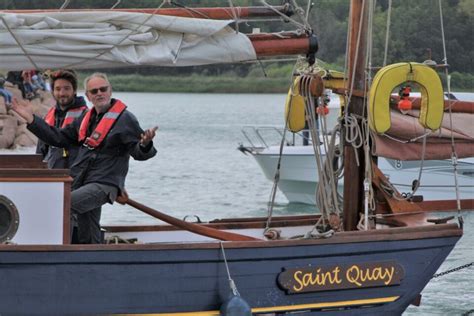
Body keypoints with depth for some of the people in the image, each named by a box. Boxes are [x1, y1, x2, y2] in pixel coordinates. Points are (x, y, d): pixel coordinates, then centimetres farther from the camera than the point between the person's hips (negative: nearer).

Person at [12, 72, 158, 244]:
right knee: (88, 237, 12)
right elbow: (59, 138, 21)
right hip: (81, 182, 8)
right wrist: (31, 119, 17)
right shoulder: (86, 119, 16)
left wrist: (145, 144, -36)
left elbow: (139, 153, -11)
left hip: (104, 184, -8)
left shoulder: (125, 119, -7)